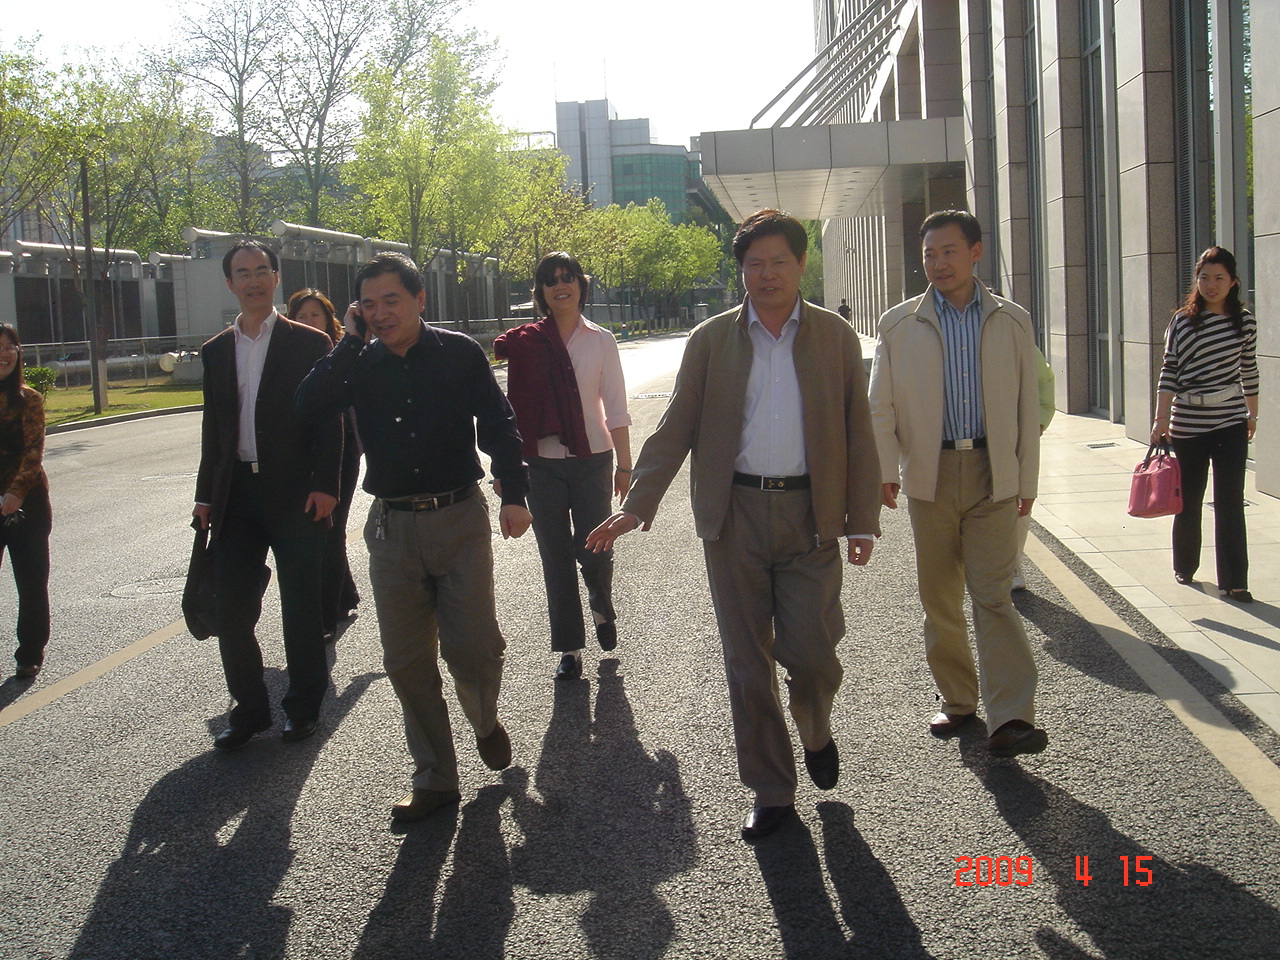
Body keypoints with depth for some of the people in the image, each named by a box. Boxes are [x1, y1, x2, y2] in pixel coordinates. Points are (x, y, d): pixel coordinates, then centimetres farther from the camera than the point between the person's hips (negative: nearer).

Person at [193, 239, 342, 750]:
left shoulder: (308, 343, -1)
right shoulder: (216, 351, 12)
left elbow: (328, 421, -4)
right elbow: (213, 427, 16)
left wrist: (324, 485, -13)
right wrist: (206, 494, 11)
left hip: (294, 494, -4)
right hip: (236, 496, 4)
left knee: (300, 607, 4)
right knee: (231, 608, 3)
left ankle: (304, 705, 19)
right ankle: (249, 707, 17)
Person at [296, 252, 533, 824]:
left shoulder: (459, 354, -1)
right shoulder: (361, 365, 6)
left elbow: (498, 426, -3)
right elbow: (309, 406, -11)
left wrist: (514, 494, -13)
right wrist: (350, 341, -10)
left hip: (459, 519, -3)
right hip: (391, 527, 3)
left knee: (472, 648, -4)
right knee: (407, 662, 6)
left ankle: (485, 722, 30)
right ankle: (434, 778, 19)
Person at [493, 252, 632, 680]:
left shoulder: (600, 340, 2)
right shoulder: (525, 342, 2)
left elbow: (616, 407, 2)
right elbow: (515, 406, 4)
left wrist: (624, 464, -1)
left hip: (591, 461, -1)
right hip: (543, 464, 1)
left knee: (594, 552, -4)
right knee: (556, 559, 5)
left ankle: (603, 610, 30)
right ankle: (569, 647, 18)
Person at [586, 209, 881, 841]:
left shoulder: (835, 337, 6)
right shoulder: (711, 340, 6)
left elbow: (857, 432, 6)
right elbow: (675, 429, 3)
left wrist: (863, 520, 0)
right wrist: (636, 505, -7)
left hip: (810, 514, -1)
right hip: (734, 515, 1)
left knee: (812, 651, -4)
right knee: (747, 660, 5)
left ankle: (815, 732, 31)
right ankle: (770, 791, 20)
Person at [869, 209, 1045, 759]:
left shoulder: (1011, 322, 6)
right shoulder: (899, 324, 5)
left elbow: (1027, 404, 8)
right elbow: (880, 405, 6)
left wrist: (1027, 479, 6)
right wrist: (886, 470, -5)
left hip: (993, 474, -1)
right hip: (930, 473, 1)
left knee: (992, 595, -9)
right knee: (939, 596, 8)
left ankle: (1010, 719, -14)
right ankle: (957, 700, 23)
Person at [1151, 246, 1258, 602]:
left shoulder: (1245, 322, 3)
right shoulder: (1183, 321, -3)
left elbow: (1248, 371, 14)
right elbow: (1170, 371, -5)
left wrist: (1253, 414, 19)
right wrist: (1161, 419, -12)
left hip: (1230, 422, 1)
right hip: (1188, 422, -1)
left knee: (1230, 502, -3)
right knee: (1189, 500, 10)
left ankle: (1233, 581, 0)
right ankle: (1184, 566, 30)